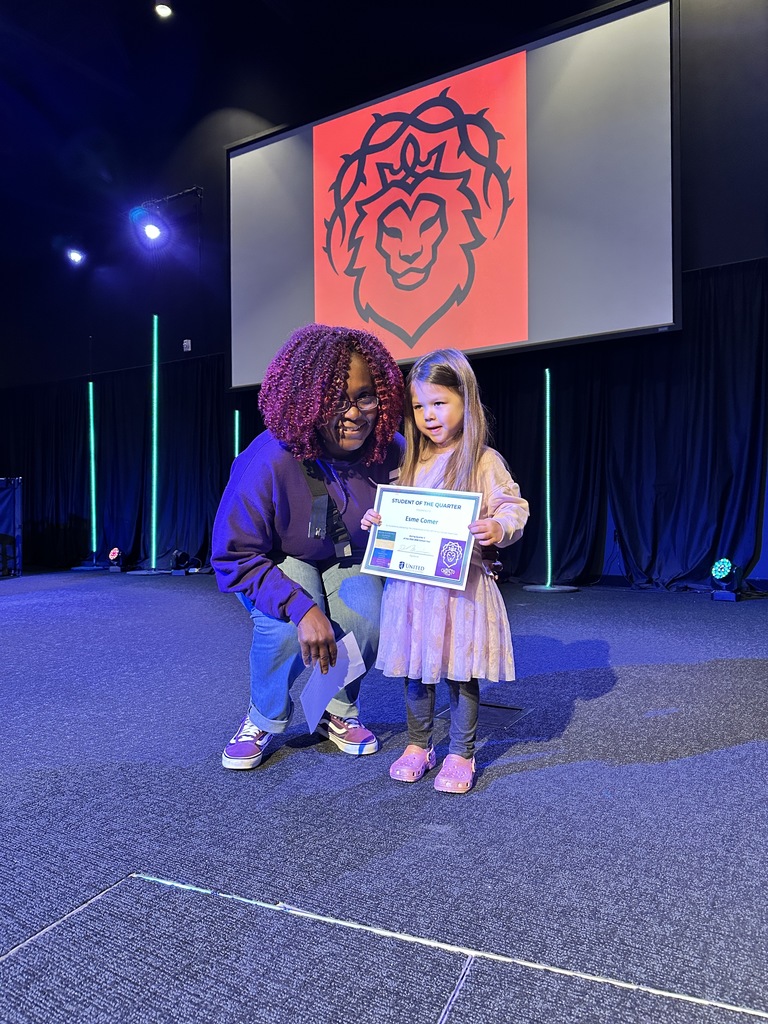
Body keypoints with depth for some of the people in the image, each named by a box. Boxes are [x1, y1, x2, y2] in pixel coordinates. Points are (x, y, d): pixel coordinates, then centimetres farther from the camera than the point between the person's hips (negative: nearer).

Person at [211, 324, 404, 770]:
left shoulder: (392, 452, -21)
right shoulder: (269, 461, -31)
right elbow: (235, 557, -25)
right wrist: (301, 607, -37)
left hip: (350, 565, 3)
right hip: (281, 565, -2)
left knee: (369, 617, -27)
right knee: (287, 623, -32)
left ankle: (339, 710, 6)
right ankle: (264, 719, 1)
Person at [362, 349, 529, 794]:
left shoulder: (484, 461, -6)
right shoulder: (409, 462, 11)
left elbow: (515, 509, -7)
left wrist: (498, 529, -27)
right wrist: (376, 519, 1)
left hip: (462, 585, -5)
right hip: (411, 584, 5)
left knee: (461, 672, 5)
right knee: (415, 669, 13)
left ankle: (461, 754, 23)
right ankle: (419, 745, 32)